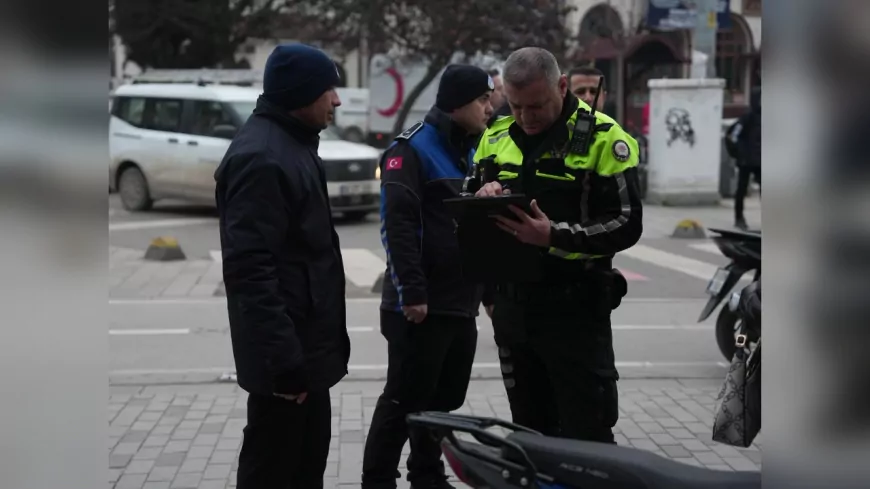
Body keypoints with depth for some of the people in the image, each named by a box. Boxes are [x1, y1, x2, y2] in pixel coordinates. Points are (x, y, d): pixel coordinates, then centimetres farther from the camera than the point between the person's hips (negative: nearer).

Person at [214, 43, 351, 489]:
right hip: (284, 351, -10)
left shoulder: (292, 143, 13)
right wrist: (282, 358, -28)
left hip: (305, 343, 11)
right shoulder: (261, 157, -21)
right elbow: (250, 268, -27)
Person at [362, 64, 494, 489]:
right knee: (404, 400, -3)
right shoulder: (412, 149, -11)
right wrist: (411, 292, -24)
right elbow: (397, 224, -19)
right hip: (420, 307, -8)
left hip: (460, 304, 8)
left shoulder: (470, 151, 16)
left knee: (443, 401, 15)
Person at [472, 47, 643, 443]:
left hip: (574, 308, -6)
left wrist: (555, 237, -26)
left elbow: (625, 225, -13)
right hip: (511, 305, 6)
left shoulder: (603, 138, -8)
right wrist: (481, 198, -6)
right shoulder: (495, 139, 10)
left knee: (587, 437, -2)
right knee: (530, 432, 17)